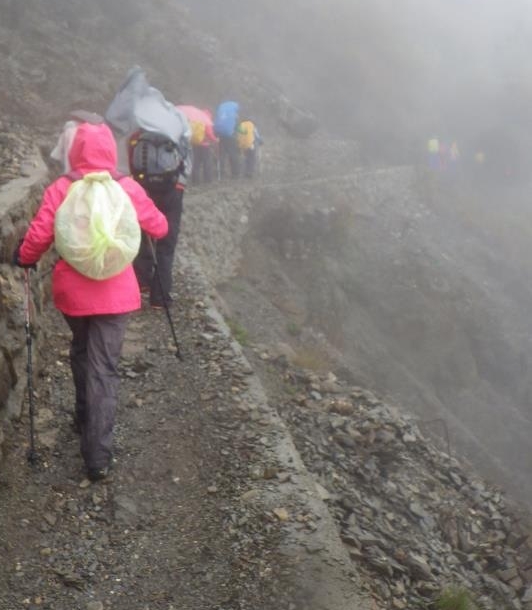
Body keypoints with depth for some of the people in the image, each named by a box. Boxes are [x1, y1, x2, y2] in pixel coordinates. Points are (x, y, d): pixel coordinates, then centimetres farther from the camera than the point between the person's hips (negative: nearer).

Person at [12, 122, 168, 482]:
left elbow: (38, 236, -8)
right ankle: (98, 457, -5)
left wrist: (24, 259, 12)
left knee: (82, 351, 27)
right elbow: (160, 228, 5)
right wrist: (148, 223, 28)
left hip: (71, 290, 1)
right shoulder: (128, 188, -5)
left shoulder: (61, 189, -7)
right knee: (104, 368, -1)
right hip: (114, 292, -1)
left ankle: (85, 415, 43)